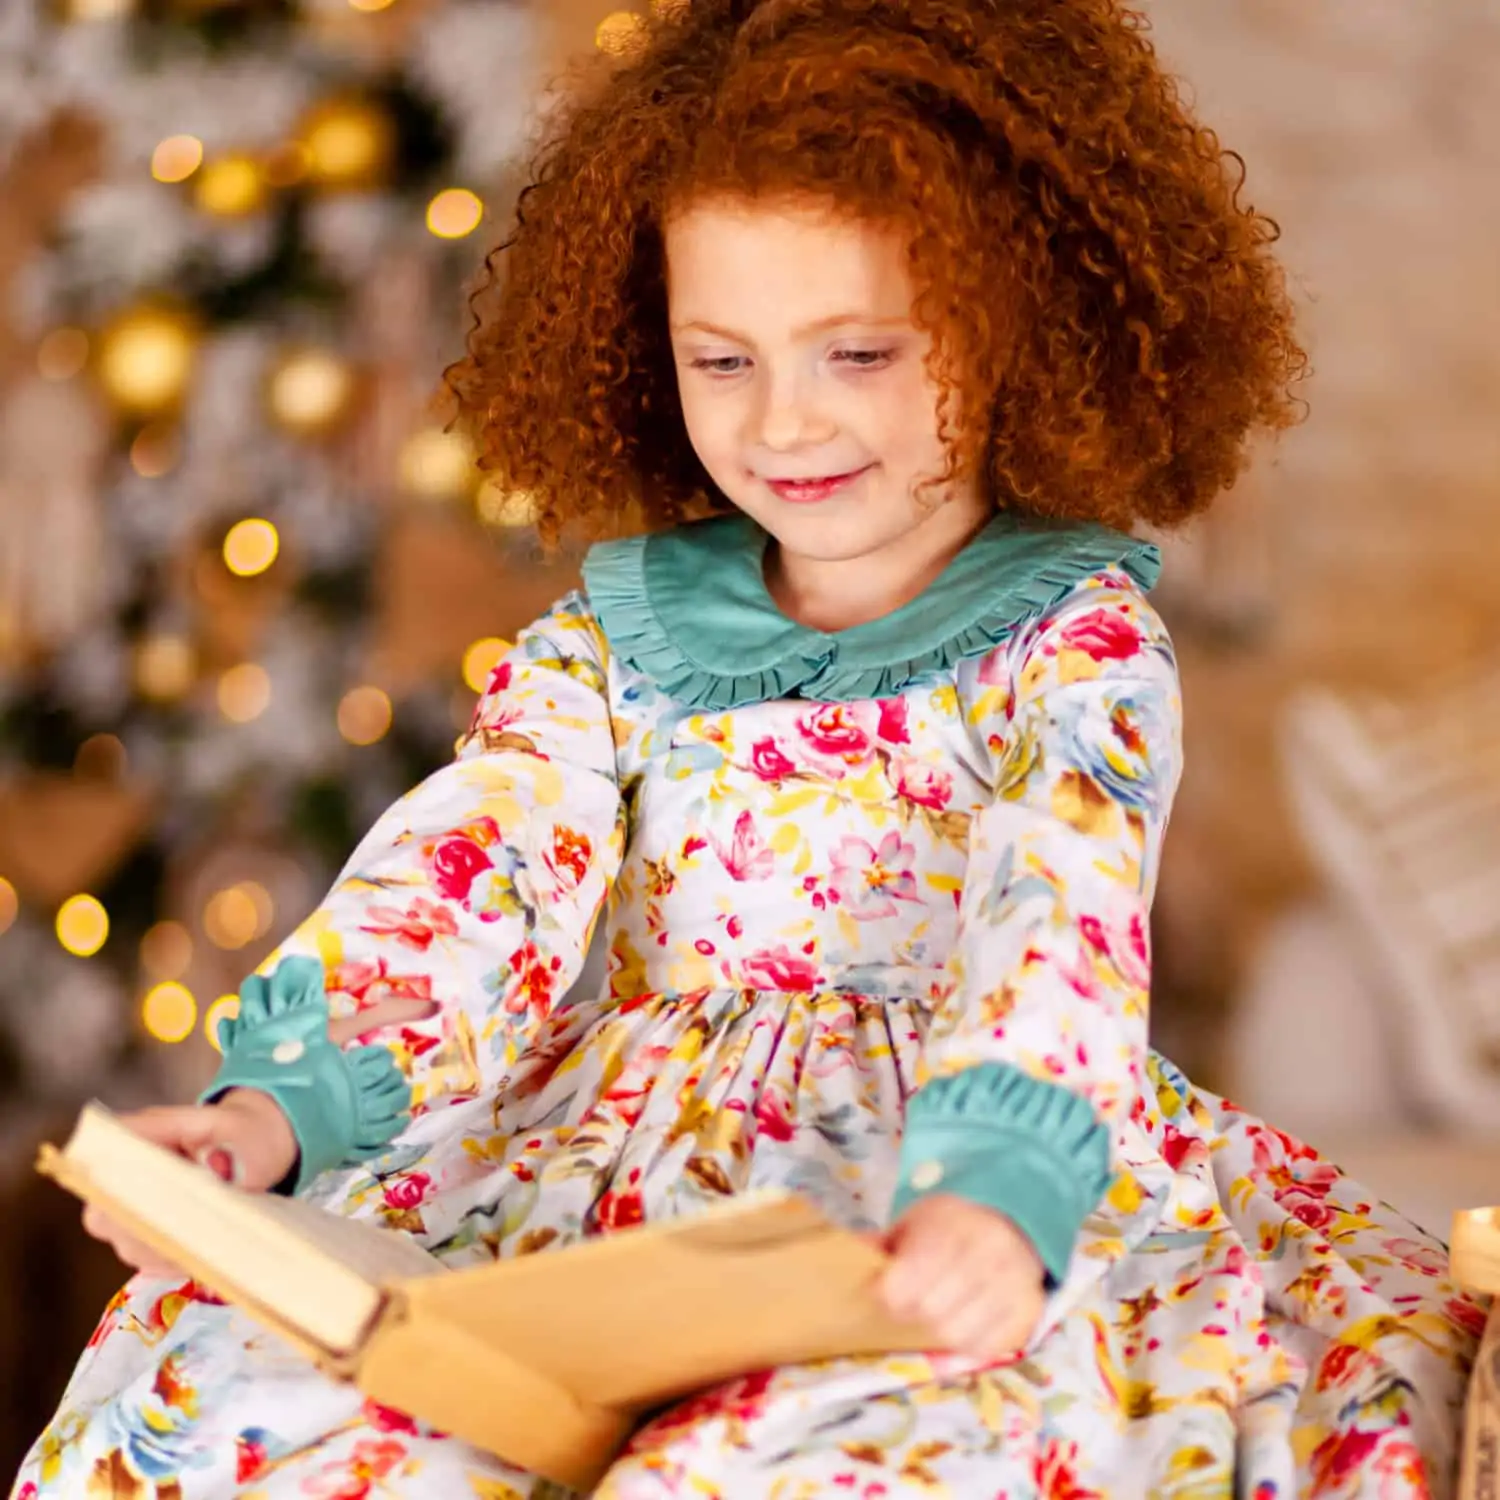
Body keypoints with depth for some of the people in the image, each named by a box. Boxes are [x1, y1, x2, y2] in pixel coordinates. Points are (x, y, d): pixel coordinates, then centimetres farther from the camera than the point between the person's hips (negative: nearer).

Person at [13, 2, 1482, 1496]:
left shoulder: (1076, 644, -3)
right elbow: (465, 880, -1)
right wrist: (282, 1101, -20)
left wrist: (987, 1190, -40)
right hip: (607, 1175, 4)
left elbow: (1059, 930, -19)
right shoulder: (621, 633, 9)